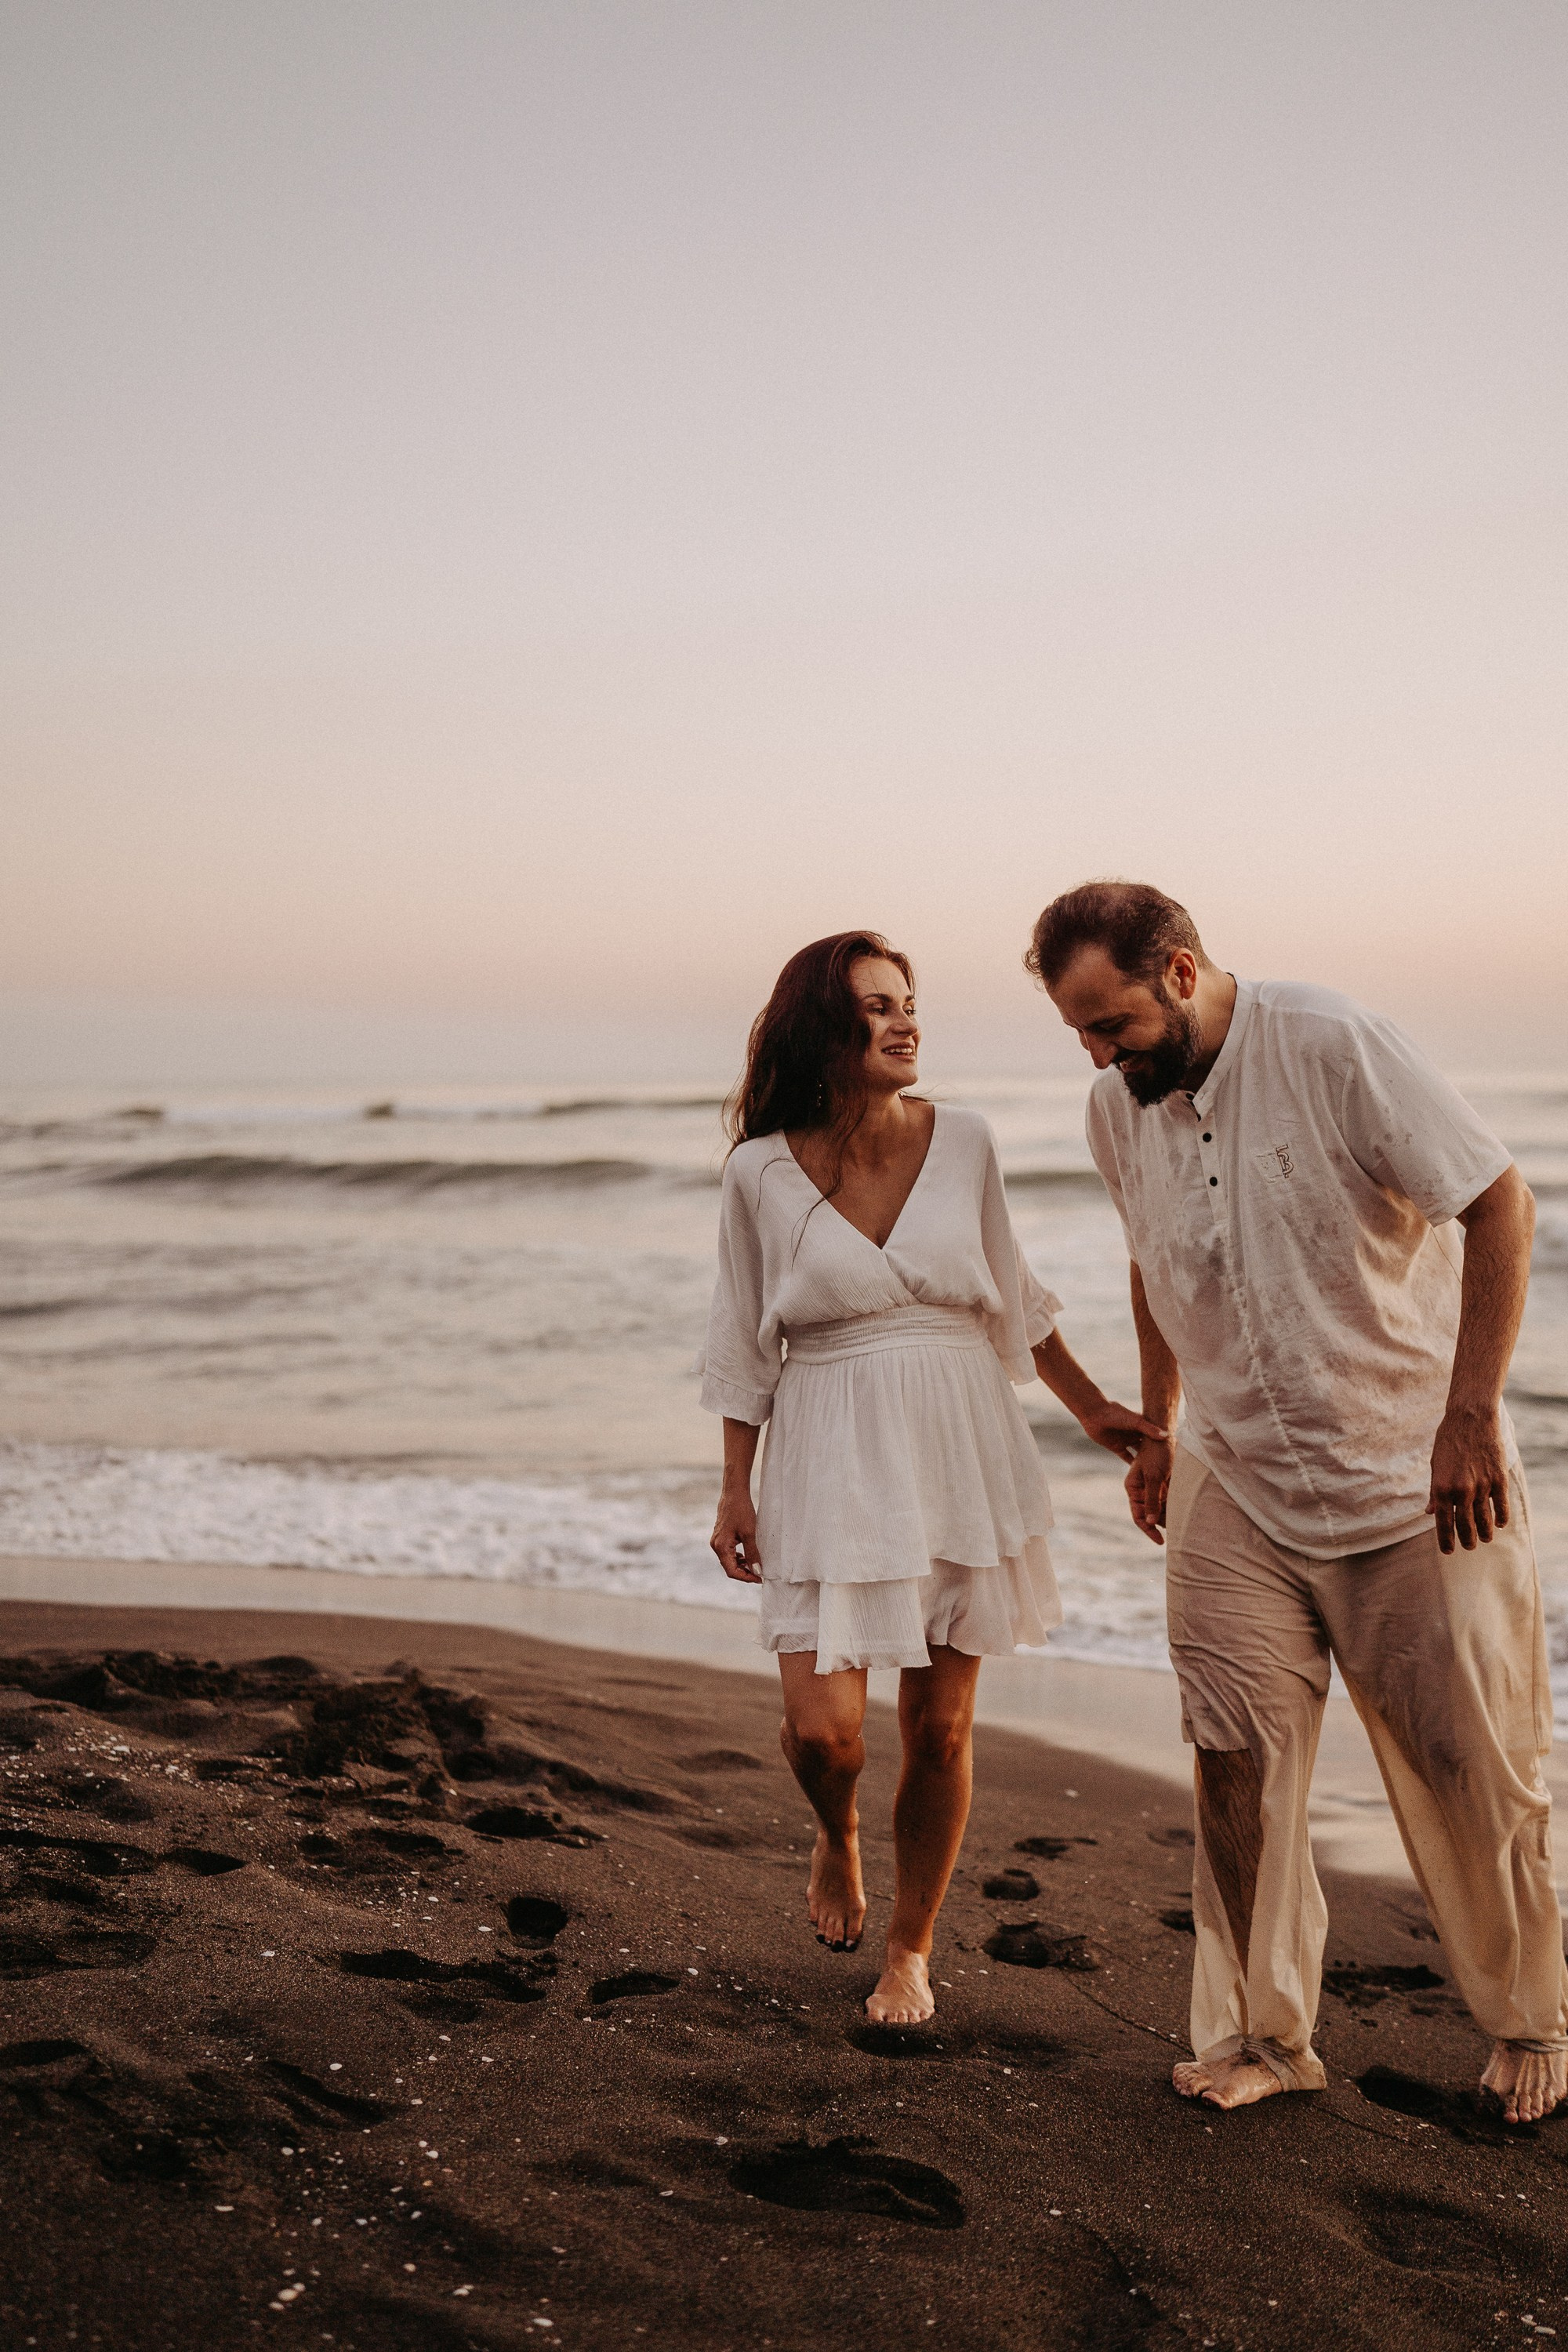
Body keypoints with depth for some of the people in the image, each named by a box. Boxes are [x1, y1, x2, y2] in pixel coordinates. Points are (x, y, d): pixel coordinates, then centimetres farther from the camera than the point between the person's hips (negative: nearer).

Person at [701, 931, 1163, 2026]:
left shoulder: (963, 1141, 0)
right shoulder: (762, 1171, -5)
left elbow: (1013, 1296, 14)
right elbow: (746, 1342, 4)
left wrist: (1094, 1408, 16)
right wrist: (735, 1489, 3)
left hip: (960, 1451, 2)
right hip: (830, 1459, -2)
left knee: (939, 1725, 6)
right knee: (823, 1729, -10)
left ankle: (911, 1951, 28)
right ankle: (837, 1839, 27)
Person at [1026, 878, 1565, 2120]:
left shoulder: (1336, 1046, -19)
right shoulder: (1119, 1109, 0)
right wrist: (1158, 1424, 24)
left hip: (1418, 1482, -4)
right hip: (1240, 1489, 4)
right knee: (1239, 1760, -1)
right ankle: (1261, 2033, 16)